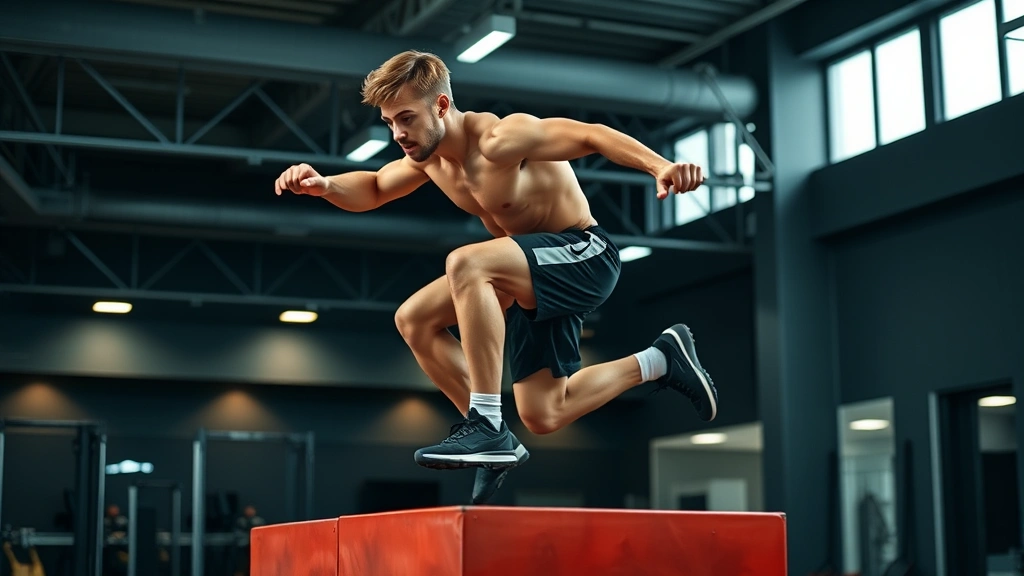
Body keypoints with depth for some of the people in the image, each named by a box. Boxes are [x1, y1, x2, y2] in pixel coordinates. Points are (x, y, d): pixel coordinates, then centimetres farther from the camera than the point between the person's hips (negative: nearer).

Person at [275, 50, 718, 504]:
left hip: (584, 255, -10)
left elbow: (591, 135, -30)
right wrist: (324, 185, -1)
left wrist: (660, 167, -46)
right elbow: (371, 190, 20)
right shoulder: (428, 156, 3)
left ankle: (488, 427, -29)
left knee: (465, 263, -33)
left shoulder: (499, 140, -24)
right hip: (533, 276, 10)